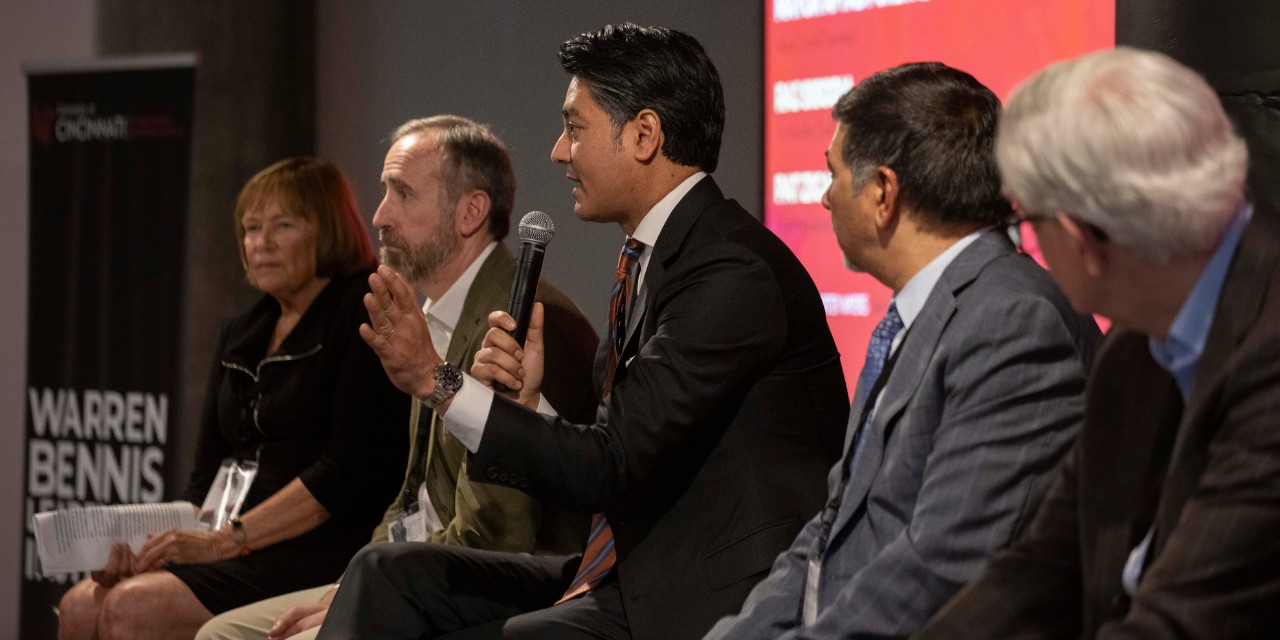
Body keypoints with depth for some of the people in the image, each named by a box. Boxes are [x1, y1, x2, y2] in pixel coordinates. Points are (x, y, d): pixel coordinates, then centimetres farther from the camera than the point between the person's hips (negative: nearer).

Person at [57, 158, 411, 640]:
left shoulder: (366, 314, -4)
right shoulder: (240, 336, 21)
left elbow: (348, 473, -13)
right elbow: (207, 476, 19)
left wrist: (227, 541, -16)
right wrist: (157, 539, -3)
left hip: (326, 552, -8)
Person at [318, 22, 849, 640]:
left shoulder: (732, 275, -17)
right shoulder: (651, 262, 13)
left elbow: (609, 469, -20)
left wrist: (437, 381, -17)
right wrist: (529, 397, -3)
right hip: (635, 579, 10)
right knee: (389, 573, 3)